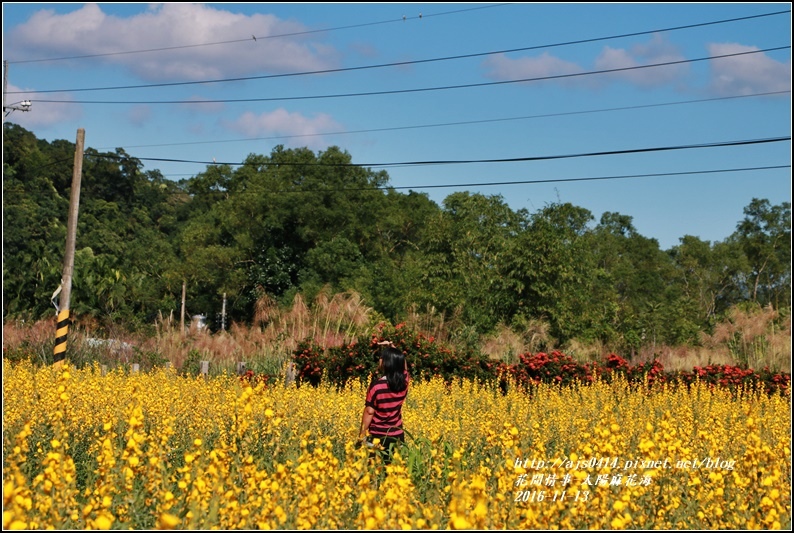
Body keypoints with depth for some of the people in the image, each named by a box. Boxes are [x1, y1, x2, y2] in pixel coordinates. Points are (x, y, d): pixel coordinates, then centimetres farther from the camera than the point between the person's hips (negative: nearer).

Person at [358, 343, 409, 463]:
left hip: (378, 436, -4)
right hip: (398, 435, 4)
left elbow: (369, 412, -13)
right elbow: (402, 365, 19)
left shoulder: (376, 385, -18)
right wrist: (393, 348, 13)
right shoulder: (404, 381, -4)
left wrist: (362, 434, -5)